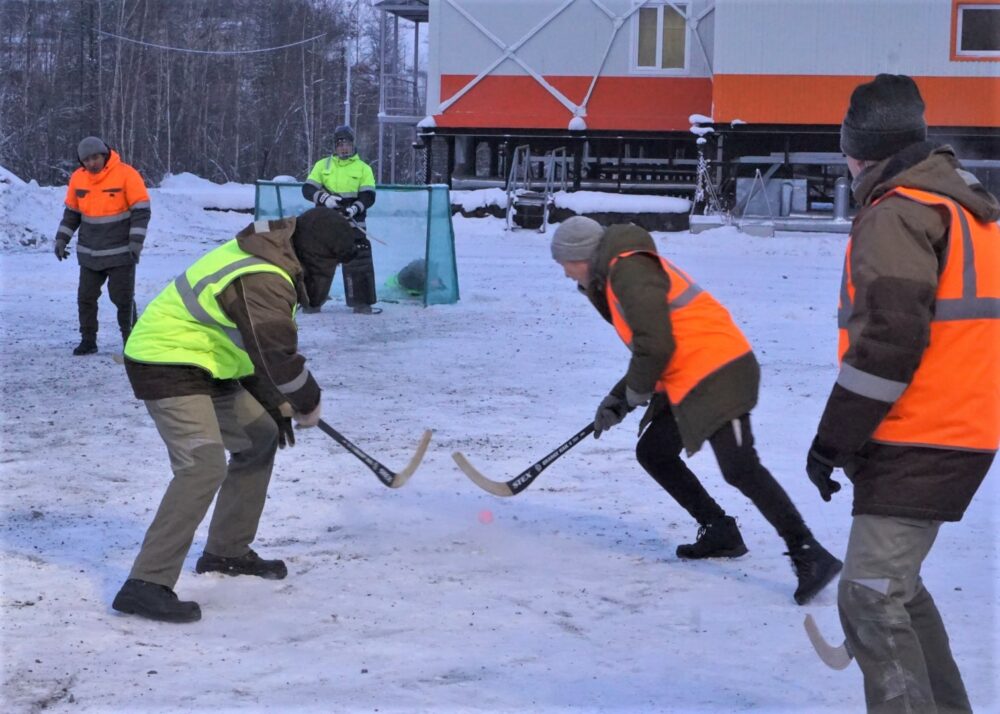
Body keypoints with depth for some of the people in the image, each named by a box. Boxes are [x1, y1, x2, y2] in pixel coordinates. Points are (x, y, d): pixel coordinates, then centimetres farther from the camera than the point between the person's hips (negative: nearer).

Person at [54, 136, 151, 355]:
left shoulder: (126, 175, -13)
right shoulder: (77, 178, 2)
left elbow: (141, 210, -11)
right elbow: (71, 212, 14)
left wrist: (136, 242, -16)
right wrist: (61, 239, 8)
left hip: (120, 253, -5)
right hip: (89, 254, 5)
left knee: (123, 298, -2)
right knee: (86, 297, 6)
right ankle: (88, 340, 17)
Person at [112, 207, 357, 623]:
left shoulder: (271, 260, 9)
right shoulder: (263, 281, -25)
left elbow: (264, 344, 18)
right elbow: (276, 354, -27)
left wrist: (276, 403, 15)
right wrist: (308, 404, -9)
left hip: (205, 365, 11)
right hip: (167, 367, -11)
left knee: (260, 437, 18)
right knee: (204, 466, -24)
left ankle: (226, 552, 29)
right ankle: (146, 585, -25)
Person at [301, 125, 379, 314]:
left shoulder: (363, 168, 6)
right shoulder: (322, 165, 9)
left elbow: (368, 196, -2)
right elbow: (308, 189, 2)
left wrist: (355, 208, -21)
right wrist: (324, 198, -17)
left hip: (353, 224, -1)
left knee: (359, 261, -4)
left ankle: (362, 303, 3)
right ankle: (313, 302, 12)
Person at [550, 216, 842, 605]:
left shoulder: (629, 270, -13)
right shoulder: (617, 275, 20)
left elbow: (656, 346, -21)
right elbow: (649, 346, 26)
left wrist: (631, 395, -4)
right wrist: (619, 397, 19)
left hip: (717, 373, -11)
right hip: (687, 380, 11)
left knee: (740, 468, -17)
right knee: (652, 452, 16)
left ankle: (809, 555, -16)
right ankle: (720, 532, 21)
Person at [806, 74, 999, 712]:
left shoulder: (896, 215, -14)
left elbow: (888, 339, -22)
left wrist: (834, 438, -15)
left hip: (917, 444, -10)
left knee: (871, 601, -10)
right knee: (894, 584, 21)